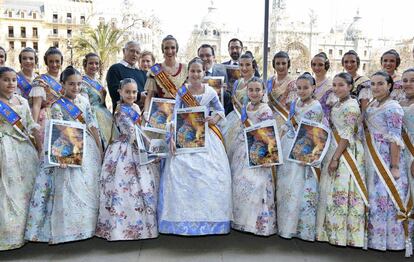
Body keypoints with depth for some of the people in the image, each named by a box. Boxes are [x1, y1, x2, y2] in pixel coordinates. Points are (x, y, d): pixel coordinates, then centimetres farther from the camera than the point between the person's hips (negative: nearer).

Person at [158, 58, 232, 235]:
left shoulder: (210, 92, 0)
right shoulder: (181, 92, -4)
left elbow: (221, 110, 13)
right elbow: (175, 116, -11)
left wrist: (215, 119, -8)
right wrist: (171, 137, -22)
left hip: (207, 135, 1)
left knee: (211, 173, -3)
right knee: (179, 170, -13)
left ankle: (208, 216, 14)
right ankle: (183, 217, 1)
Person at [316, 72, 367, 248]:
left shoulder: (351, 106, -14)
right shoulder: (338, 104, 12)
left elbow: (347, 136, -18)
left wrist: (336, 158, -20)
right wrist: (332, 156, 13)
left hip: (346, 153, -9)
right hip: (334, 150, 9)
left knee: (341, 192, -3)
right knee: (332, 190, 13)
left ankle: (341, 233, 8)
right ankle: (332, 230, 24)